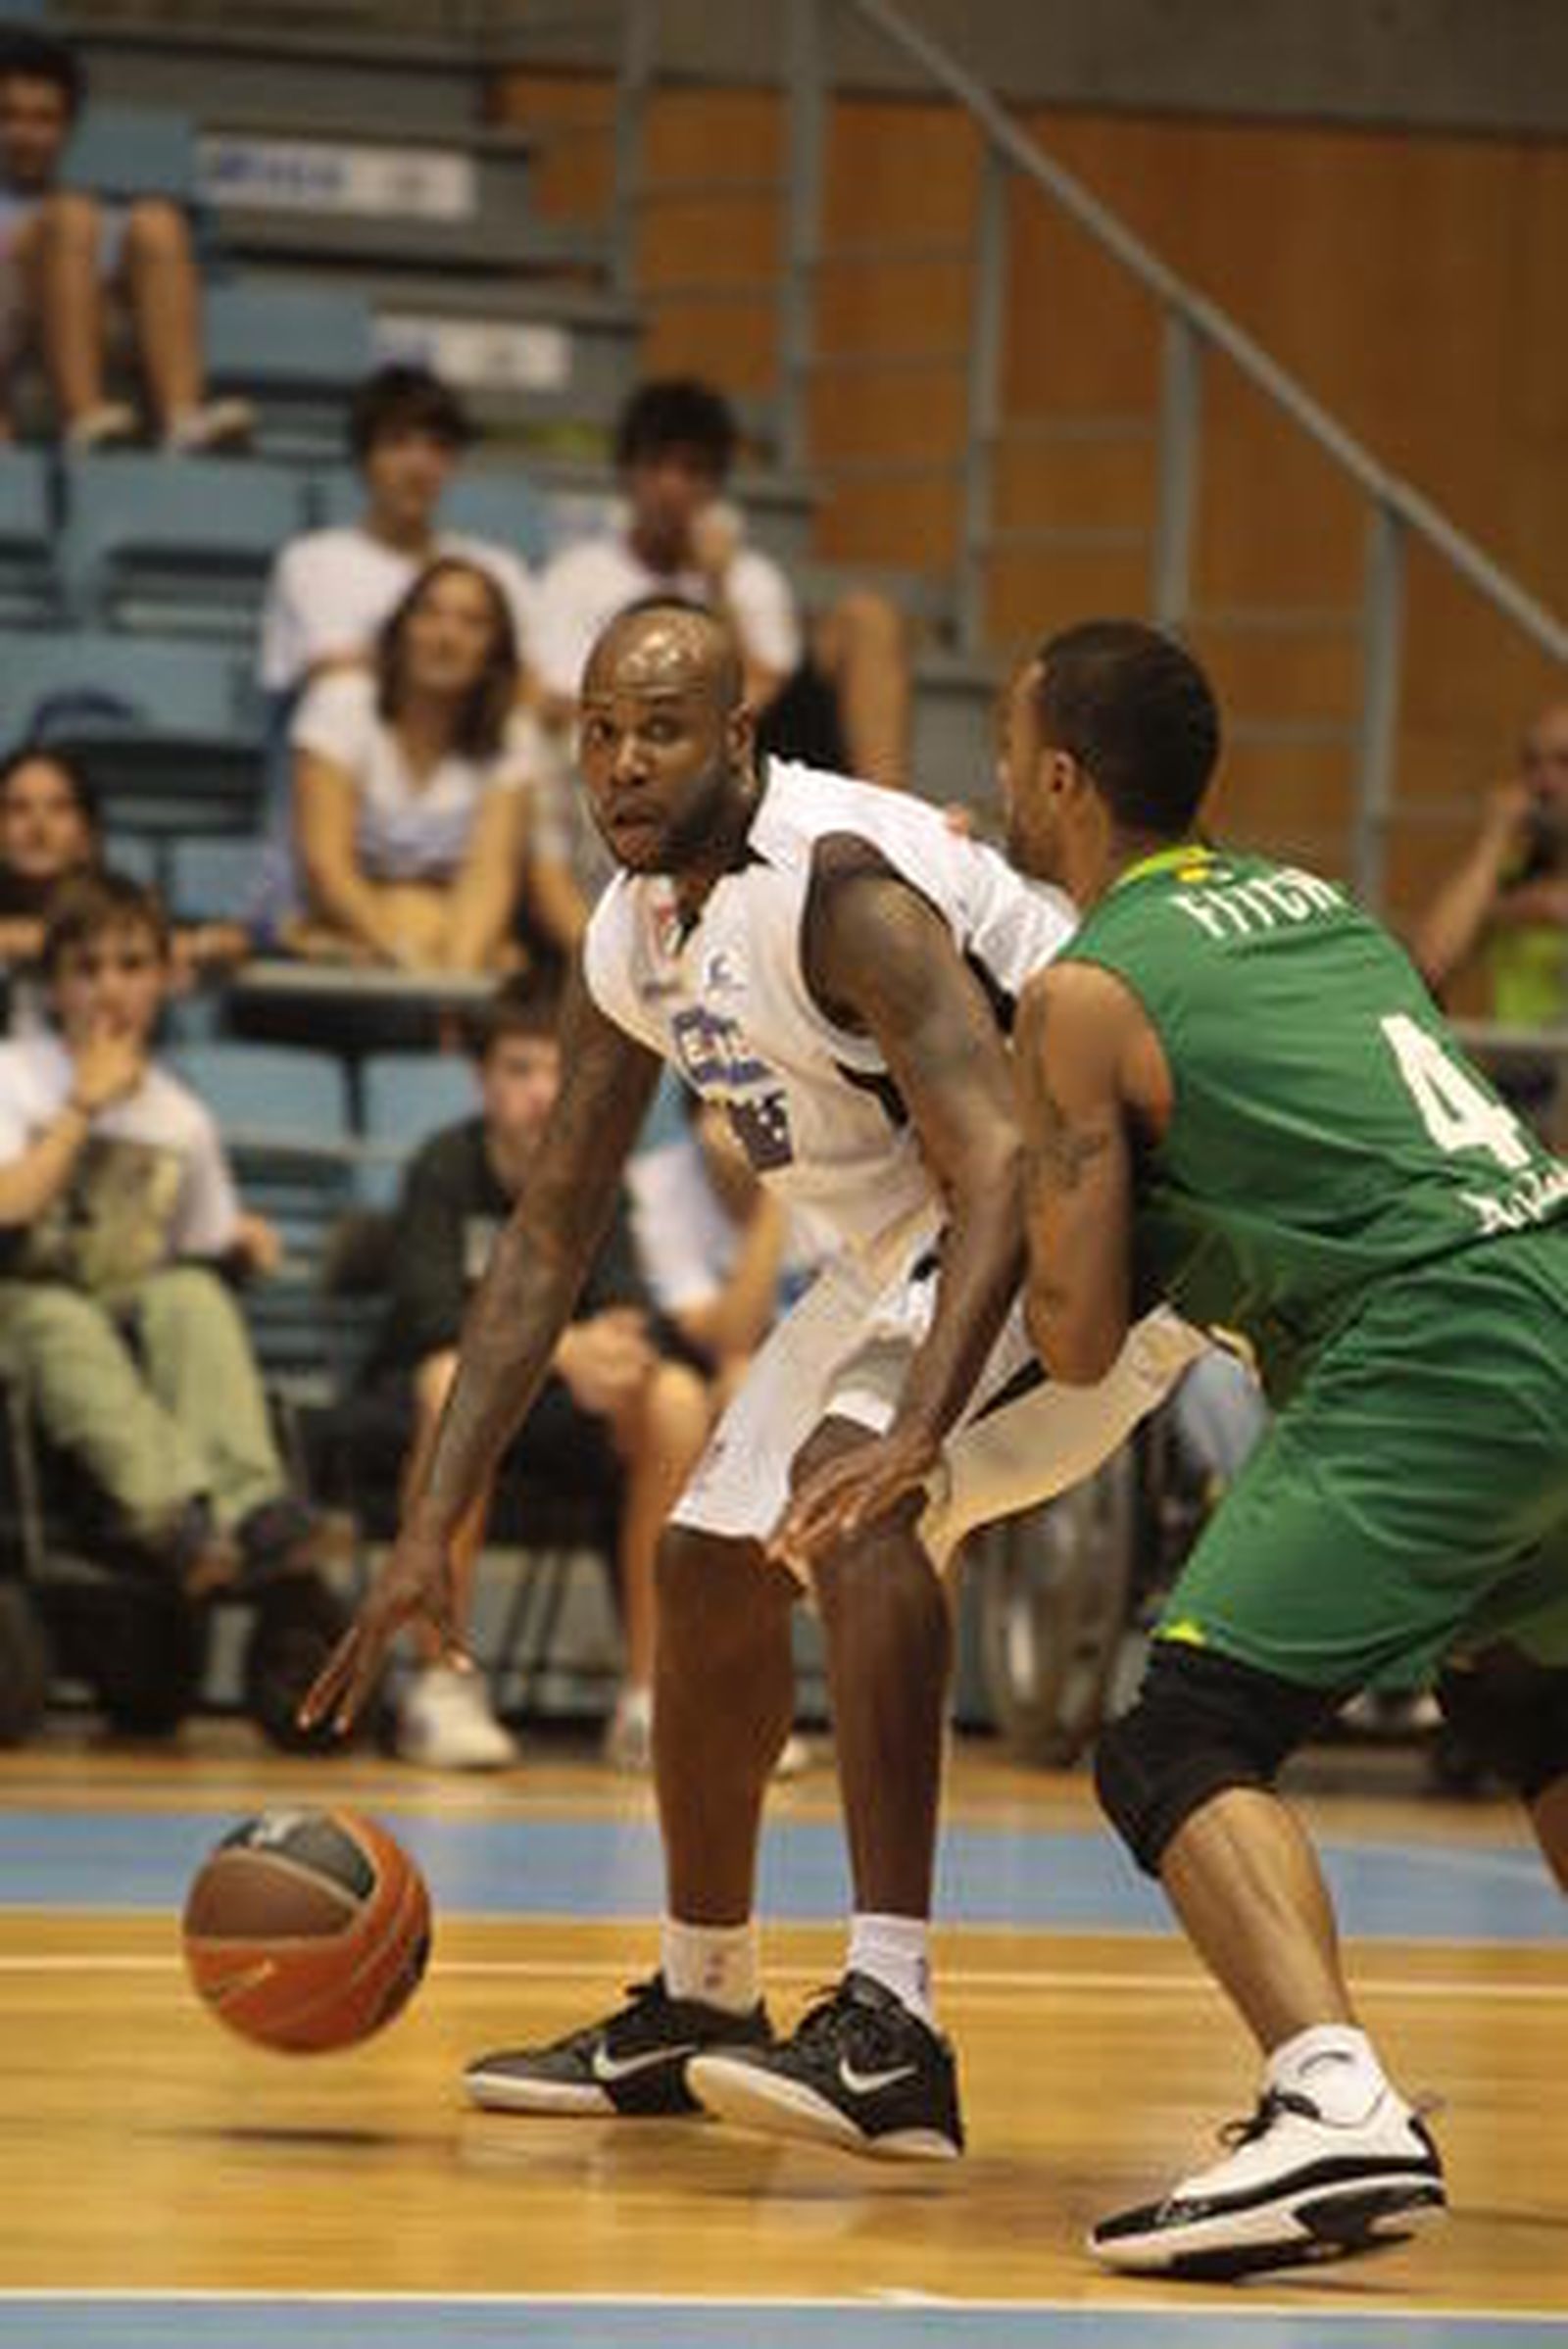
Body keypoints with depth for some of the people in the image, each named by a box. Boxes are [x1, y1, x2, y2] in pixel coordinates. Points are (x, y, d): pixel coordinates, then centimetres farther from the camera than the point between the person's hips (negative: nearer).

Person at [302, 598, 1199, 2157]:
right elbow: (546, 1243, 7)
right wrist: (431, 1530, 2)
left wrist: (916, 1433, -51)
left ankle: (891, 2033, -35)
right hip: (903, 1249, 10)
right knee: (712, 1565, 14)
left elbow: (1004, 1168, -37)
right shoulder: (630, 944, 0)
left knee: (848, 1495, -31)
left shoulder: (839, 884, -28)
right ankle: (698, 2007, 35)